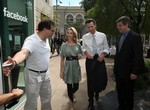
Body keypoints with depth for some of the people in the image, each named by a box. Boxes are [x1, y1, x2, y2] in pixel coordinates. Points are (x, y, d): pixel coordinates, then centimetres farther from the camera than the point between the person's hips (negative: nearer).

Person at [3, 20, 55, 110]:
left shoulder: (46, 39, 0)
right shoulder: (31, 40, -26)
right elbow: (24, 52, -46)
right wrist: (14, 62, -67)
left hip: (45, 74, 8)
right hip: (34, 75, -7)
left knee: (47, 98, 23)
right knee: (32, 101, 6)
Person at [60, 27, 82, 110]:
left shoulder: (78, 45, 2)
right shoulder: (64, 45, -3)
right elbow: (62, 59, -1)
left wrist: (79, 56, -9)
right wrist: (61, 71, -3)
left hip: (76, 66, 2)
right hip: (68, 67, -2)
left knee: (76, 87, 10)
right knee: (69, 87, 3)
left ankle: (72, 94, 49)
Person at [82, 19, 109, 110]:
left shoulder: (102, 35, 0)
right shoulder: (85, 37, 3)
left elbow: (106, 48, 3)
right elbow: (83, 48, 8)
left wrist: (103, 54, -15)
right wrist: (86, 52, -13)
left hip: (100, 60, 0)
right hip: (90, 60, 0)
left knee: (102, 80, 3)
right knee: (90, 81, 5)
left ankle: (97, 92, 41)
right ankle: (91, 102, 23)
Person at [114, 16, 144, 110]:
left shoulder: (135, 37, -12)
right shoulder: (119, 37, 10)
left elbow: (139, 56, -15)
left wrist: (135, 72, -17)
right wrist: (115, 67, 10)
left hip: (128, 72, -6)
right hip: (118, 71, 6)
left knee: (128, 93, 10)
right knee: (120, 91, 16)